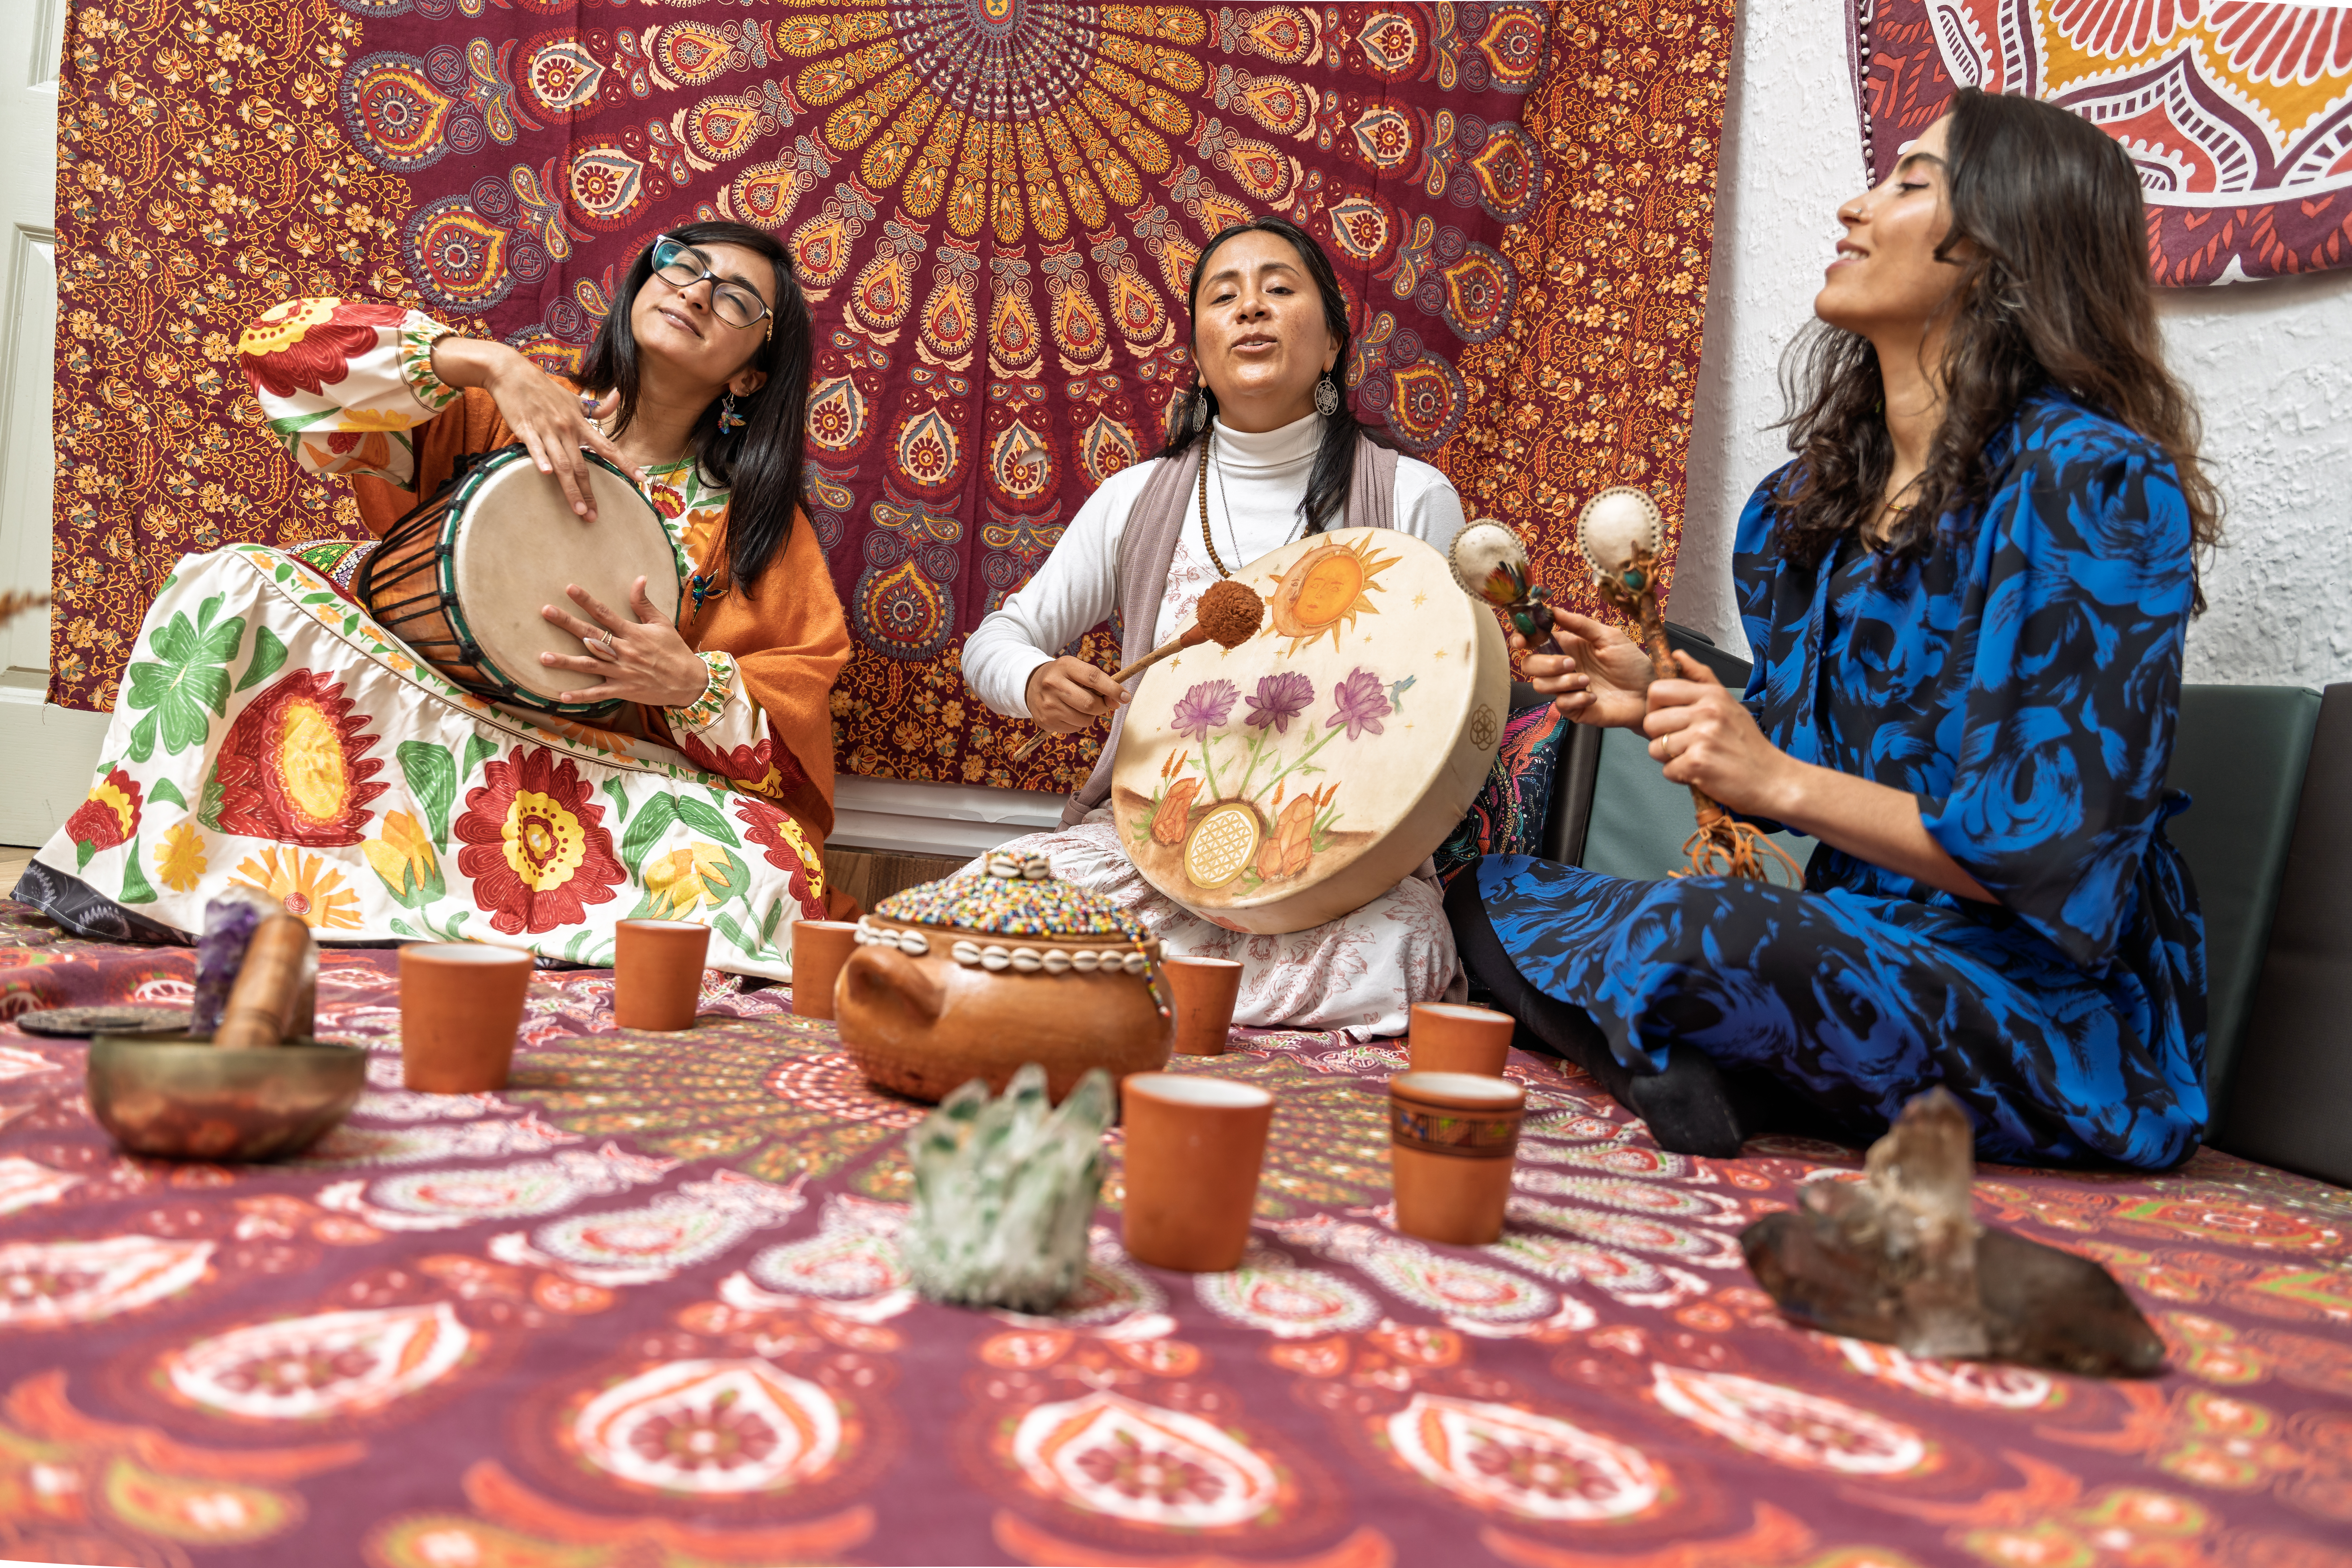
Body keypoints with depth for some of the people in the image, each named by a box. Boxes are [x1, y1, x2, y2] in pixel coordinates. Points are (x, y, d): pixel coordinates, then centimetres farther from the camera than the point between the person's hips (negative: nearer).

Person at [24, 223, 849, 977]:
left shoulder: (755, 526, 9)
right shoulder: (498, 415, 10)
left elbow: (788, 749, 3)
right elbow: (283, 345, -3)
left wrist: (695, 686, -18)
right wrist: (492, 363, -15)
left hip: (574, 781, 0)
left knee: (762, 867, -33)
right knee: (235, 584, -21)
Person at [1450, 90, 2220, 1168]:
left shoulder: (2091, 482, -14)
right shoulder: (1815, 498, 10)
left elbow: (2060, 854, -19)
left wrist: (1781, 780, -20)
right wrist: (1661, 705, 0)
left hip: (2051, 1007, -7)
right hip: (1861, 947, 8)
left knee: (1690, 938, -36)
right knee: (1486, 895, 1)